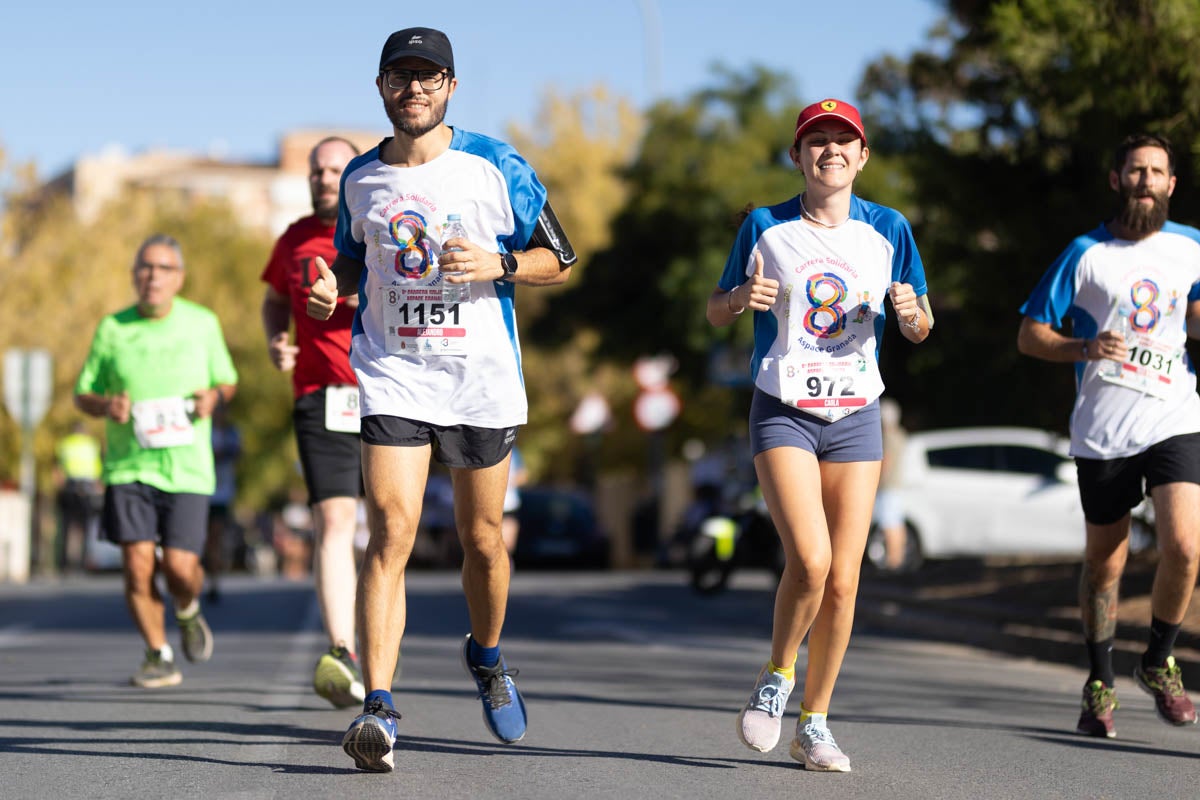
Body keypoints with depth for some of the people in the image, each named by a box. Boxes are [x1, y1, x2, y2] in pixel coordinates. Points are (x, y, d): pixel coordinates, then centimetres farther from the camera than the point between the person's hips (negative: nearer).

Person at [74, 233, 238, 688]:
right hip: (129, 465, 0)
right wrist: (105, 405, -11)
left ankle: (187, 611, 27)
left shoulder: (203, 323, 5)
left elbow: (227, 382, 16)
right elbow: (82, 394, 11)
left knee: (180, 568, -9)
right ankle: (158, 655, 9)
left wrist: (214, 396, -7)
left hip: (187, 467, 0)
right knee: (137, 564, -9)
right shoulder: (113, 329, 3)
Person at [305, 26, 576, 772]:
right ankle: (379, 709, -18)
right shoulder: (361, 177, 7)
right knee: (391, 533, -14)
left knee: (481, 538, 12)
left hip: (482, 375, 0)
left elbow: (559, 261, 3)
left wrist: (498, 265, -16)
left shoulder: (495, 166, -2)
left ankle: (487, 655, 41)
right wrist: (332, 286, -1)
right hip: (392, 375, 1)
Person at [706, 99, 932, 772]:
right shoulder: (765, 228, 0)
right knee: (810, 560, -20)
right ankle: (776, 679, 6)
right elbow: (715, 313, 9)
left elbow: (920, 330, 12)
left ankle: (814, 723, 15)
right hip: (783, 412, -2)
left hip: (856, 417, 2)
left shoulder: (889, 230, 4)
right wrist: (741, 298, -14)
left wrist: (912, 313, -11)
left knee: (844, 580, 0)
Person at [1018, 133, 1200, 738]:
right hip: (1103, 431, -1)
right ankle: (1100, 684, 26)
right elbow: (1029, 335, 2)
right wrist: (1085, 349, -16)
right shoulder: (1085, 254, 1)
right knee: (1104, 562, 7)